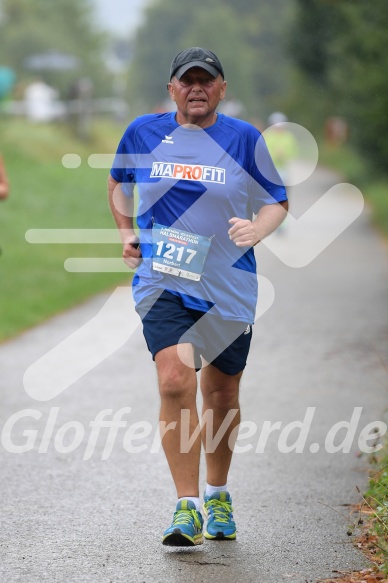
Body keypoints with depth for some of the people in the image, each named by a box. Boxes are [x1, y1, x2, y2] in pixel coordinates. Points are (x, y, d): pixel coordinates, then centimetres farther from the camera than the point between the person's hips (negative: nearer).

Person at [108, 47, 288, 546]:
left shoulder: (245, 139, 0)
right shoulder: (143, 133, 3)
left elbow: (276, 201, 7)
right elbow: (118, 181, 23)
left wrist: (255, 229, -14)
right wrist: (127, 233, 10)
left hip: (228, 288, 1)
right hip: (162, 284, -1)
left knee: (221, 396, 13)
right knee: (175, 382, -20)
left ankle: (217, 496, 35)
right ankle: (186, 508, -15)